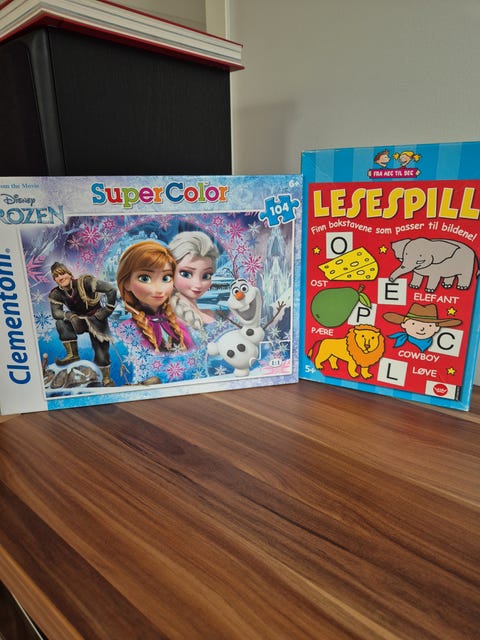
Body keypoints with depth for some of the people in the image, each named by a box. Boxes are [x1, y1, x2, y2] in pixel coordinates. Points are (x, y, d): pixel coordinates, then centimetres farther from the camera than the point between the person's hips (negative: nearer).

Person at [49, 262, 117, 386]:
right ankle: (73, 354, -15)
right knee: (61, 323, -26)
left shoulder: (84, 282, -23)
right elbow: (55, 312, -19)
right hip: (79, 320, 4)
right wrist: (71, 316, -38)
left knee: (101, 352, -8)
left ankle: (106, 378, 16)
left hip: (96, 319, -4)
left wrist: (107, 310, -22)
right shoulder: (56, 294, -8)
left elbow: (111, 290, -28)